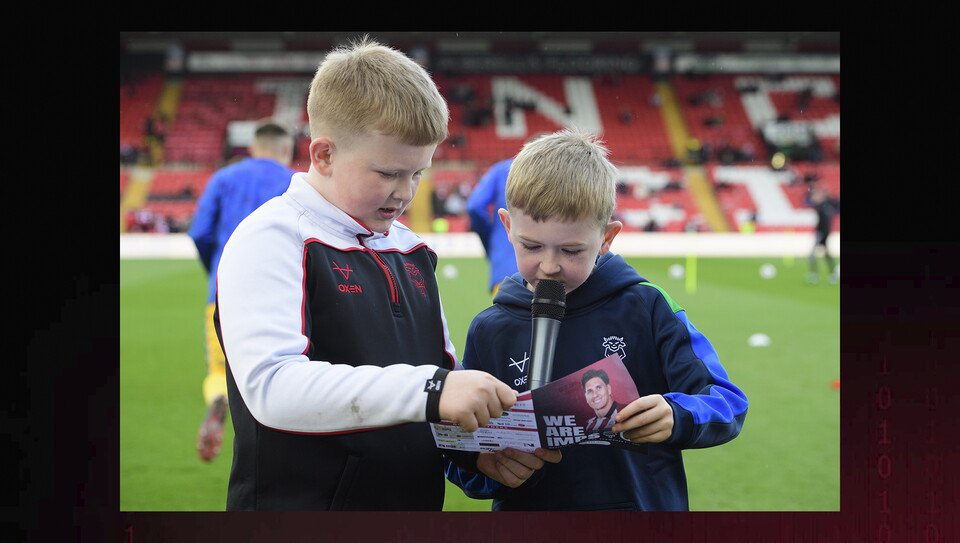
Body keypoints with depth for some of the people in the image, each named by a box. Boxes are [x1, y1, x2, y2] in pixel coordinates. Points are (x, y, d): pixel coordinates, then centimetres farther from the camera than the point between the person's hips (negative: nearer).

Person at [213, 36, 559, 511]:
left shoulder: (411, 251, 11)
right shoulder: (272, 239, -12)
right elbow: (270, 386, -25)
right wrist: (428, 389, -31)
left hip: (417, 499, 7)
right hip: (301, 500, -7)